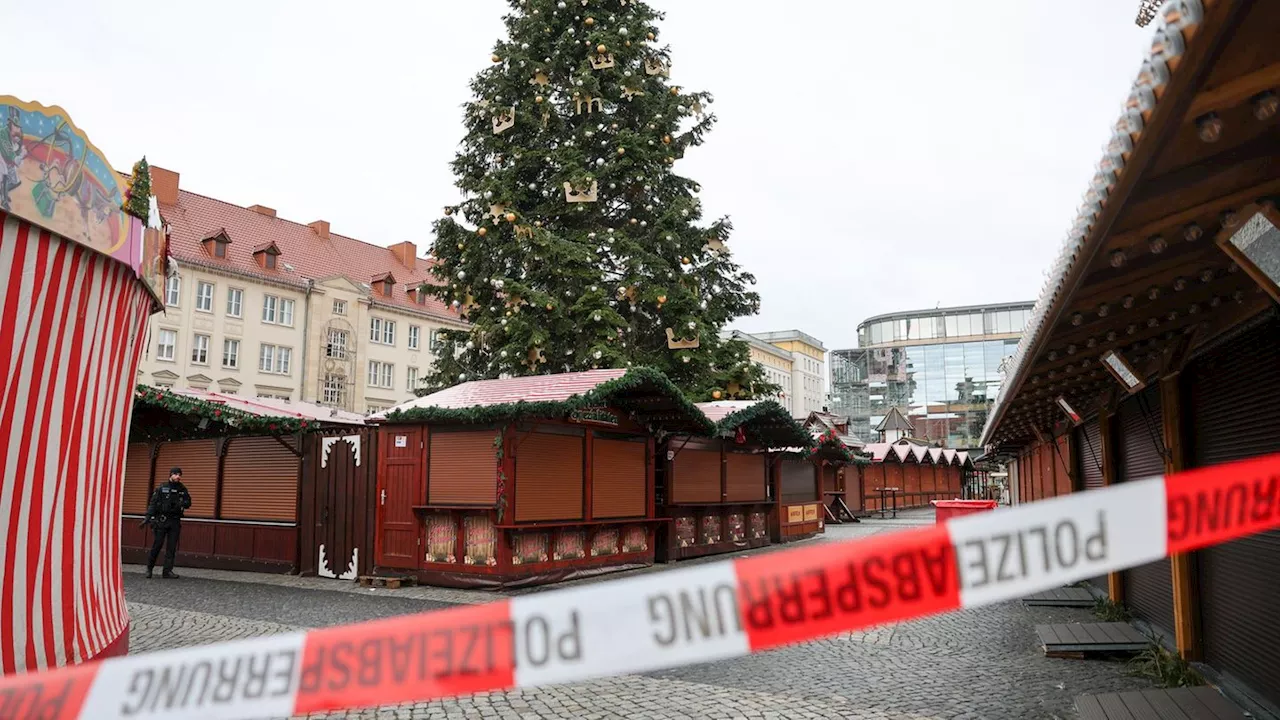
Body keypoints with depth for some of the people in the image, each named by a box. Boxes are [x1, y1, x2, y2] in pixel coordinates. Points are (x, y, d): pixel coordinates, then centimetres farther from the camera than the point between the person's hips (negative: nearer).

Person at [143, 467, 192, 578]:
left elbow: (188, 502, 12)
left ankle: (168, 571, 5)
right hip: (162, 521, -3)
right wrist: (148, 518, -14)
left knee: (172, 547, 1)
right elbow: (153, 503, -4)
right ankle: (149, 568, 16)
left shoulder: (182, 489, 10)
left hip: (175, 522, 3)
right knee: (157, 545, -1)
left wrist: (181, 504, -11)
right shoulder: (162, 488, 0)